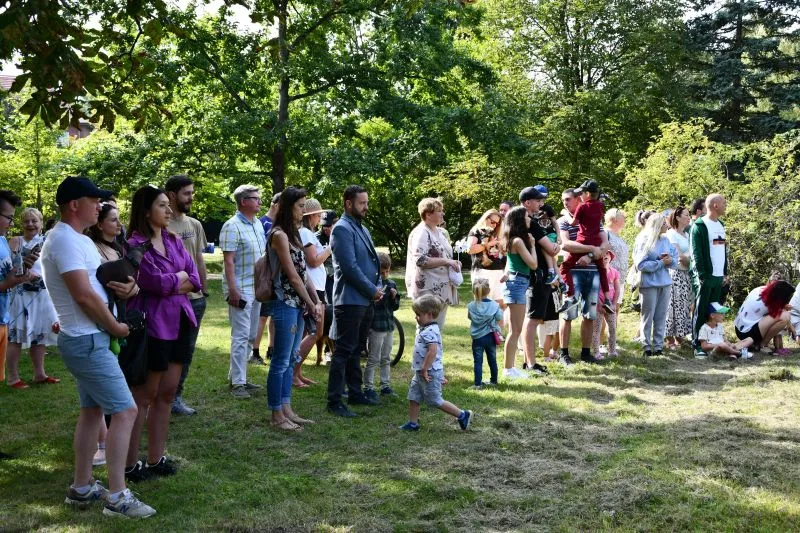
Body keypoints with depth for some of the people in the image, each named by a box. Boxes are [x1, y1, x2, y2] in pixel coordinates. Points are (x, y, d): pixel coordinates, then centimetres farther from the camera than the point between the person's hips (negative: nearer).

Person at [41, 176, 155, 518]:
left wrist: (126, 287, -6)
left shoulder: (80, 239, 15)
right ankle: (117, 497, -6)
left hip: (88, 339, 11)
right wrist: (116, 326, -12)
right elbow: (84, 295, -24)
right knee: (125, 411, -10)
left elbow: (99, 280, 17)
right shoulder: (64, 240, -18)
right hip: (86, 341, -11)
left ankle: (81, 488, 24)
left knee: (93, 410, 16)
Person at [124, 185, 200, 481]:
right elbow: (158, 282, -19)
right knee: (144, 396, -1)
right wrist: (180, 275, -1)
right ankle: (130, 464, 7)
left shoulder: (174, 241, 11)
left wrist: (170, 284, -10)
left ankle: (156, 458, 19)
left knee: (167, 393, 10)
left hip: (180, 322, 7)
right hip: (152, 324, -7)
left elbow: (195, 281, 6)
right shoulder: (135, 244, -11)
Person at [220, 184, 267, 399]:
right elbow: (228, 261, -17)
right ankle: (238, 383, -1)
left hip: (256, 288, 9)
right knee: (241, 337, -6)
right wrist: (233, 289, -22)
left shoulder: (258, 224, 13)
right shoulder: (233, 226, -12)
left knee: (250, 336, 14)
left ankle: (237, 376, 24)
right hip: (241, 290, -9)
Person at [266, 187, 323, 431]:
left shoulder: (293, 233, 15)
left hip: (298, 304, 9)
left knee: (291, 359, 13)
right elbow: (292, 276, -14)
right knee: (281, 361, -3)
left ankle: (286, 409, 20)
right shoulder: (279, 235, -12)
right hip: (285, 303, -9)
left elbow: (304, 271, 12)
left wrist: (317, 301, 4)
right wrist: (311, 305, -7)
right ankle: (276, 415, 5)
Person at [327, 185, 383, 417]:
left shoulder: (362, 229, 16)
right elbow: (350, 267, -19)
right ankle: (334, 402, -2)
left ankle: (355, 393, 26)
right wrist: (372, 291, -12)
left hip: (366, 300, 9)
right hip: (350, 300, -9)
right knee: (343, 352, -6)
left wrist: (378, 287, 5)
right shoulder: (342, 229, -13)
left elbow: (373, 260, 21)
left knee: (356, 350, 17)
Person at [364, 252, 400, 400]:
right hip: (376, 326, -6)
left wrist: (394, 297, -6)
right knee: (373, 359, -1)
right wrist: (375, 298, -28)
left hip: (389, 325, 7)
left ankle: (386, 386, 22)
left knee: (386, 359, 14)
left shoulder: (392, 284, 8)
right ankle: (368, 388, 7)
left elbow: (396, 306, 13)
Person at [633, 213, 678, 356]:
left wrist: (670, 260, -14)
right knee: (648, 316, 2)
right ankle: (646, 347, 9)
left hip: (665, 283, 5)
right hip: (649, 284, -5)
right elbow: (641, 264, -15)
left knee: (661, 316, 7)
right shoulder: (644, 241, -8)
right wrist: (661, 263, -16)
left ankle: (658, 346, 14)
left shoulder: (666, 240, 7)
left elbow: (675, 259, 8)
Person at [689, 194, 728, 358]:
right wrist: (701, 275, -18)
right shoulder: (699, 226, -9)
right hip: (705, 276, -8)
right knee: (700, 312, -3)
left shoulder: (720, 225, 16)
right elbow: (696, 253, -14)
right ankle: (697, 345, 1)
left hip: (719, 277, 8)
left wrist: (725, 272, 15)